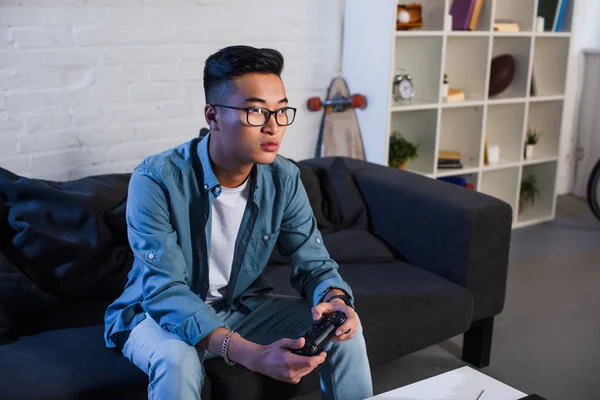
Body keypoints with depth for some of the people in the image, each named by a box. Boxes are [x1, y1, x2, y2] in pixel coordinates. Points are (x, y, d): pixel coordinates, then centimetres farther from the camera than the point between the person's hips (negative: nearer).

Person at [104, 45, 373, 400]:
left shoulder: (285, 179, -11)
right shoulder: (156, 181, -26)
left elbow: (314, 263, -5)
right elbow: (164, 293, -31)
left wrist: (335, 299, -32)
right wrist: (251, 354, -45)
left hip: (242, 307, 4)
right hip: (163, 315, -4)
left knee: (345, 326, -12)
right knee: (177, 358, -37)